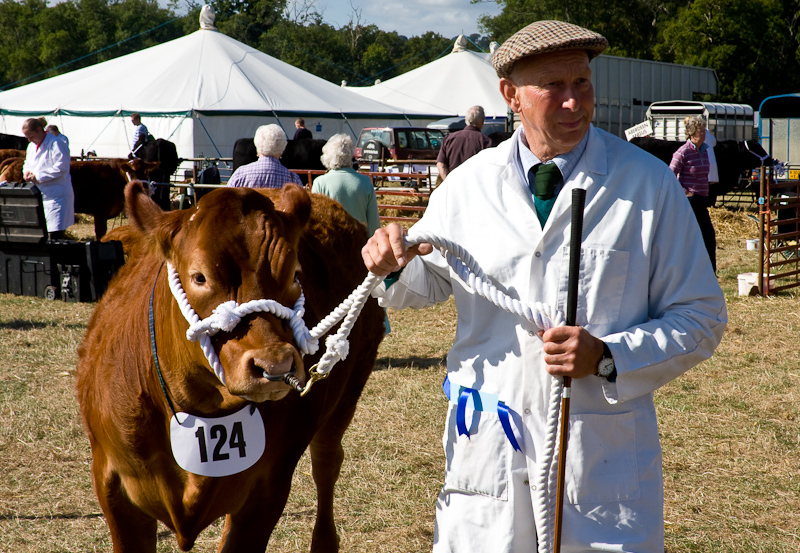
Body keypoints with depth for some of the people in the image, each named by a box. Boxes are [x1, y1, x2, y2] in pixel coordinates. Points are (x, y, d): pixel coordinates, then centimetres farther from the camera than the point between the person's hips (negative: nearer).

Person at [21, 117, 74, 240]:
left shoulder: (56, 145, -13)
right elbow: (28, 163, 29)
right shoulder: (32, 146, 15)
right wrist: (27, 171, 3)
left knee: (55, 234, -12)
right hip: (39, 196, 8)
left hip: (56, 196, -8)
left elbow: (62, 168, -20)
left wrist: (38, 176, -19)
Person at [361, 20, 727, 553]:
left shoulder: (648, 183, -4)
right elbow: (430, 281, 21)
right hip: (490, 451, 2)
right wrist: (395, 267, -3)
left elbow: (701, 316, -2)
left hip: (605, 456, -1)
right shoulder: (468, 185, 4)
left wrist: (608, 356, -16)